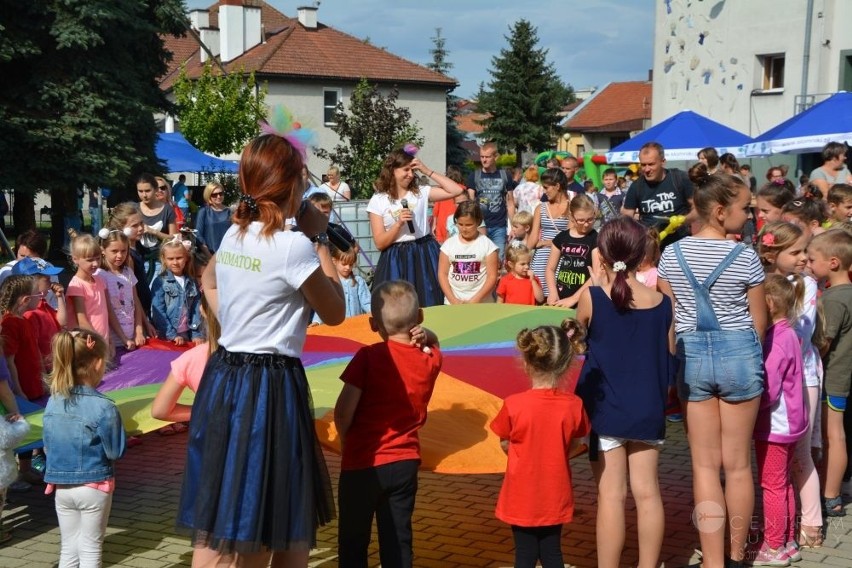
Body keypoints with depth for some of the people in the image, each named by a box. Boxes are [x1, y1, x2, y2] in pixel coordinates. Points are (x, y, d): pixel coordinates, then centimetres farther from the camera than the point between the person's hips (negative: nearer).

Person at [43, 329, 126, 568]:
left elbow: (48, 447, 6)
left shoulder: (53, 403, -3)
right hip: (94, 486, -4)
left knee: (68, 549, 16)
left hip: (61, 486, 5)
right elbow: (115, 452, -12)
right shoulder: (103, 407, -20)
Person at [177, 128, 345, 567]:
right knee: (286, 530, 3)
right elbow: (334, 312, -3)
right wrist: (318, 238, 1)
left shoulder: (233, 236, 8)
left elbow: (208, 282, 30)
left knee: (215, 524, 15)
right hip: (270, 386, -8)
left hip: (223, 377, 8)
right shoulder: (294, 246, -15)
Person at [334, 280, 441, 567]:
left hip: (362, 464, -4)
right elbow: (434, 344, 25)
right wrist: (424, 336, 3)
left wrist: (344, 438, 0)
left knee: (353, 544, 10)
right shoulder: (431, 359, -1)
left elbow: (343, 412, -19)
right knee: (398, 541, 13)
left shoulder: (368, 357, -15)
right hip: (405, 463, 4)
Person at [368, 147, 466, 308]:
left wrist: (428, 171, -3)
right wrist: (399, 223, -18)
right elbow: (380, 243, -4)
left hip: (425, 255, 2)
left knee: (429, 306, 3)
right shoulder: (378, 201, -1)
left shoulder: (421, 192, 4)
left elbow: (457, 190, -3)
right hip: (396, 260, -2)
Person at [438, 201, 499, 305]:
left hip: (481, 303, -2)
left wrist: (475, 300, -12)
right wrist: (453, 300, -7)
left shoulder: (487, 245, -3)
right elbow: (442, 274, 4)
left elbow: (492, 277, -5)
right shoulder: (449, 244, 4)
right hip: (452, 302, 2)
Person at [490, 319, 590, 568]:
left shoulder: (514, 405, -20)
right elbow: (573, 445, 1)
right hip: (555, 495, 2)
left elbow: (506, 446, -5)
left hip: (522, 497, -2)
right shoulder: (573, 405, -12)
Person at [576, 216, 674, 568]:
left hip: (605, 410, -3)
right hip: (647, 410, 3)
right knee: (647, 492, 10)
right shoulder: (662, 303, -2)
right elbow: (670, 355, 5)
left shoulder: (592, 297, -12)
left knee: (611, 495, 2)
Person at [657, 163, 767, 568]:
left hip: (691, 356, 2)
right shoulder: (745, 257, -10)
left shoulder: (672, 254, -2)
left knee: (705, 465, 7)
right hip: (738, 354, -2)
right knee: (738, 464, 12)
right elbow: (759, 321, 0)